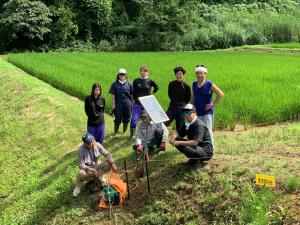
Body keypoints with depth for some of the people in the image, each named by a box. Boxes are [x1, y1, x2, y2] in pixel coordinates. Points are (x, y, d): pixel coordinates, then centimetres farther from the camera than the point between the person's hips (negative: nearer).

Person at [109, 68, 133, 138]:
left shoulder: (129, 84, 3)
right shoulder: (115, 84, 1)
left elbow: (132, 94, 7)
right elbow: (113, 95, 1)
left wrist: (132, 103, 4)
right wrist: (113, 104, -3)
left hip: (127, 103, 2)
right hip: (118, 103, -1)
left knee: (126, 119, 10)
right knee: (118, 118, -1)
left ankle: (124, 131, 28)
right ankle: (115, 132, 10)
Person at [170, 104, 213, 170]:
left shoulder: (199, 125, -23)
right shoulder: (187, 123, 3)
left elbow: (195, 142, -32)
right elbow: (178, 132, 9)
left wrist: (179, 143, -31)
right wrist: (174, 137, -15)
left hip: (206, 151, -9)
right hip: (195, 147, 9)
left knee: (186, 148, -35)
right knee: (176, 140, -5)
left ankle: (197, 161, -4)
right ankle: (193, 159, 7)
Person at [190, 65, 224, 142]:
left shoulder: (209, 84, -9)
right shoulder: (194, 84, 9)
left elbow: (221, 94, -13)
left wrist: (213, 104, -11)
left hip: (207, 112, -6)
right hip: (197, 112, 6)